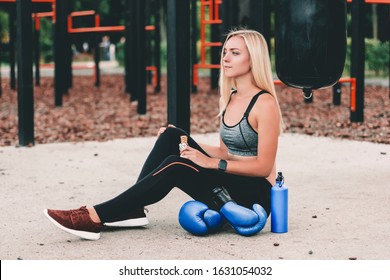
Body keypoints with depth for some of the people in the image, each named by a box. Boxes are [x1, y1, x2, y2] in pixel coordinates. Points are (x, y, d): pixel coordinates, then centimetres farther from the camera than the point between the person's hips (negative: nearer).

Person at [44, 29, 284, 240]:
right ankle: (133, 208, -11)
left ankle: (96, 218, -27)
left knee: (175, 167, -27)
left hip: (256, 197, -8)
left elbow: (264, 166, -17)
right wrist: (188, 144, 6)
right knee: (172, 136, -8)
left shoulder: (265, 103, -13)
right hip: (228, 188, 8)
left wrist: (211, 163, -20)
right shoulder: (230, 99, 12)